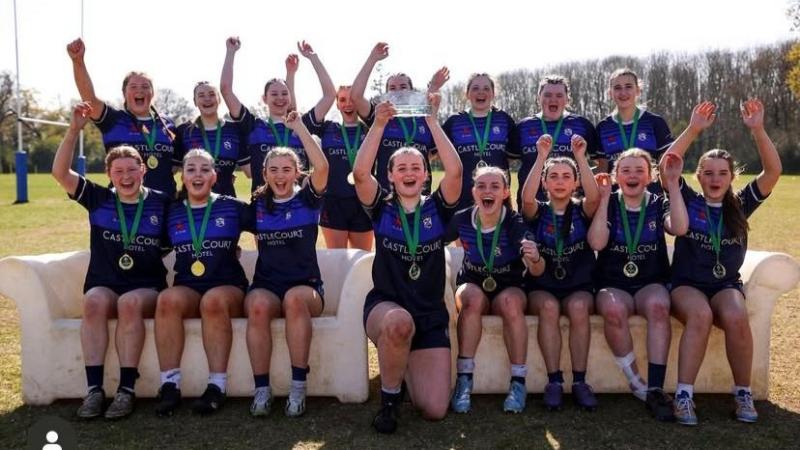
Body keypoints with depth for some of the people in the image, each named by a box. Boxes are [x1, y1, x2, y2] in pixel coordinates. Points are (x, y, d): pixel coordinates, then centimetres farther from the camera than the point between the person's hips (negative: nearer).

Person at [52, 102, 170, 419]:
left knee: (130, 303, -35)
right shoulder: (98, 199, 6)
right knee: (94, 301, -33)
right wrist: (74, 130, -9)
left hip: (147, 289, -1)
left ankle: (126, 390, -30)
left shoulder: (161, 202, 4)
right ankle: (94, 389, -30)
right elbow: (60, 173, -2)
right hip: (104, 285, 2)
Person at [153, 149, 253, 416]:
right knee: (168, 299, -32)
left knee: (214, 300, -37)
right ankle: (169, 385, -29)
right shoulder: (171, 213, 14)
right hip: (187, 289, 2)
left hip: (228, 287, -2)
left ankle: (217, 386, -33)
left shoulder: (233, 208, 8)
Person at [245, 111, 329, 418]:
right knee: (258, 304, -33)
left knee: (295, 298, -37)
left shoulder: (307, 199, 2)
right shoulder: (257, 205, 10)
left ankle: (299, 387, -27)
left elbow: (322, 166, -15)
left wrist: (299, 127, -12)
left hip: (306, 287, -2)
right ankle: (261, 389, -24)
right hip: (266, 285, 2)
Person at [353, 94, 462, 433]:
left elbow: (455, 170, -15)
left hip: (430, 315, 2)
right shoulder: (382, 209, 2)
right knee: (400, 321, -41)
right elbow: (360, 173, -16)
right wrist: (379, 124, -20)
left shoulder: (437, 208, 3)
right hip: (384, 307, -1)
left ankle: (404, 365, 26)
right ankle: (389, 398, -13)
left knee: (435, 410, -9)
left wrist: (432, 121, -15)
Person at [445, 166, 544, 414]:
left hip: (509, 288, -1)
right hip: (472, 284, 1)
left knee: (510, 302, -35)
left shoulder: (515, 223, -17)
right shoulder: (462, 220, -10)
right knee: (473, 298, -34)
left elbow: (537, 272, -25)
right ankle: (464, 379, -29)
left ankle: (518, 382, -24)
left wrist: (535, 258, -48)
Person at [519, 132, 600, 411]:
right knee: (549, 306, -33)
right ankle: (554, 381, -26)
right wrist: (541, 157, -23)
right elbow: (526, 198, -20)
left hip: (579, 288, 0)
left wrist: (581, 157, -24)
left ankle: (579, 382, -24)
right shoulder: (538, 212, 4)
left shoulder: (582, 211, 5)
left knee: (578, 307, -32)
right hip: (541, 288, 0)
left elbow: (594, 197, -19)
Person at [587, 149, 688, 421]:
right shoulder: (608, 205, 5)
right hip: (613, 286, -1)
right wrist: (604, 199, -13)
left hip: (652, 283, 1)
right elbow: (597, 243, -13)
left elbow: (679, 228, -15)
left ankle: (655, 389, -31)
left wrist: (673, 184, -14)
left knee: (658, 305, -34)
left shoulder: (658, 205, 8)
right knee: (613, 309, -35)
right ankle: (636, 383, -19)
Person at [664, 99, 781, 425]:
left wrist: (757, 129, -12)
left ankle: (743, 394, -14)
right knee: (700, 314, -35)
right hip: (686, 284, -2)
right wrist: (693, 130, -16)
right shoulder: (688, 202, 4)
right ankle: (683, 396, -31)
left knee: (736, 317, -32)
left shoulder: (740, 205, 9)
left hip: (726, 285, 2)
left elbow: (773, 171, -2)